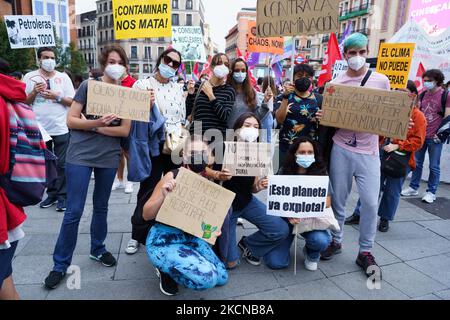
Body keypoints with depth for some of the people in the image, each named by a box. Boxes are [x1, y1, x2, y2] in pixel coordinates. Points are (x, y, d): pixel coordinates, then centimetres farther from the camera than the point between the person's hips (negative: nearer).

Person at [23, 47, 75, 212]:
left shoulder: (63, 77, 3)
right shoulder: (30, 77, 5)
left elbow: (72, 101, 1)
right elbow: (24, 102, 6)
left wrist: (57, 96, -14)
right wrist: (34, 92, -10)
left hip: (60, 129, -2)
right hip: (40, 129, 2)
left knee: (61, 164, 1)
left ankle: (62, 196, 10)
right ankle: (52, 194, 24)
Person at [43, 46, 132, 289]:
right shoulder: (88, 86, -4)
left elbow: (125, 130, -4)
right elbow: (71, 120, -7)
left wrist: (92, 126, -13)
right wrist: (97, 123, -24)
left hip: (109, 157, 3)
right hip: (80, 155, -3)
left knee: (101, 207, 16)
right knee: (73, 211, -1)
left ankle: (97, 249, 36)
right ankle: (60, 264, 15)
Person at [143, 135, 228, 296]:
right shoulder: (172, 177, -18)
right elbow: (146, 215, -13)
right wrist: (163, 196, -32)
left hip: (191, 238, 7)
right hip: (164, 241, -6)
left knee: (221, 277, 10)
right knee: (207, 278, -26)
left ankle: (176, 266, 25)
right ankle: (165, 270, 3)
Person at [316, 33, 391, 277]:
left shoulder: (381, 81, 4)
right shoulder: (336, 83, 4)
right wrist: (321, 117, -14)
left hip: (368, 151, 0)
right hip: (341, 149, 1)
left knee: (370, 202, -2)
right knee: (338, 199, 9)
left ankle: (365, 251, 15)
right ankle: (336, 241, 28)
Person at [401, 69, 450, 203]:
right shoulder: (423, 94, 10)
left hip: (435, 137, -5)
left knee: (434, 166, 3)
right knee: (417, 163, 11)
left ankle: (431, 192, 13)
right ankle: (413, 188, 22)